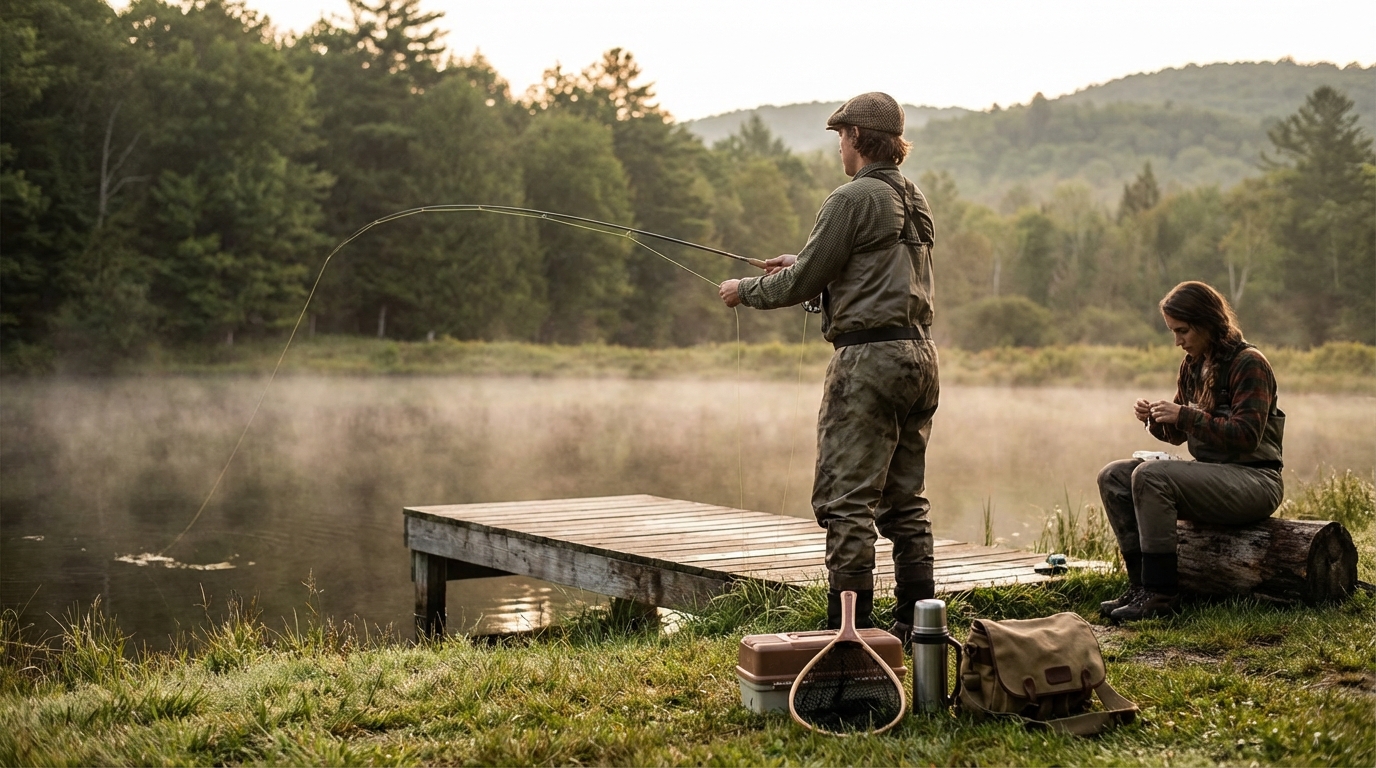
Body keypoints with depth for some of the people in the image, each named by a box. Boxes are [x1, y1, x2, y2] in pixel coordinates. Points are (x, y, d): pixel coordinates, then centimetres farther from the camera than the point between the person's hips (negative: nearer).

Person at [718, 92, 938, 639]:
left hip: (869, 356, -9)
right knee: (904, 498, 13)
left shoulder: (853, 199, -11)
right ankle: (917, 621, 16)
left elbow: (803, 282, -8)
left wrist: (745, 291, 9)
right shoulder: (914, 200, 15)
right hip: (918, 354, 9)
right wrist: (801, 266, 30)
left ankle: (852, 627, -5)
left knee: (847, 500, -5)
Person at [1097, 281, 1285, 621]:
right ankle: (1140, 584, -9)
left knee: (1149, 476, -28)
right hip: (1212, 474, 9)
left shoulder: (1249, 363, -12)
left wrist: (1185, 416, -22)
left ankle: (1160, 593, -24)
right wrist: (1155, 419, -2)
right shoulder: (1192, 365, 12)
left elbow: (1247, 436, -21)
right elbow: (1179, 434, 20)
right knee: (1114, 476, -5)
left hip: (1254, 479, -9)